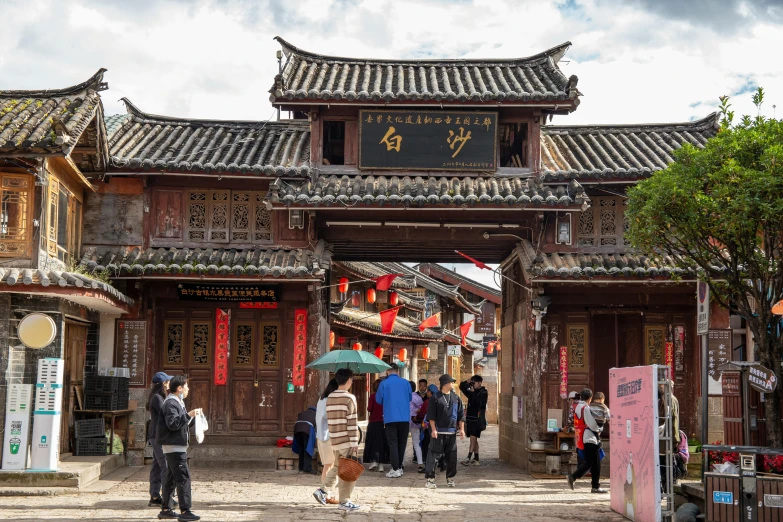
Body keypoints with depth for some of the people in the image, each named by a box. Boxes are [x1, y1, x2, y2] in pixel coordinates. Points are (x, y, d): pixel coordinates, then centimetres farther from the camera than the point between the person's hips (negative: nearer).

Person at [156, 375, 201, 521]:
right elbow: (173, 424, -24)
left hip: (178, 446, 11)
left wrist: (191, 416, 14)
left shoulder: (178, 403, 19)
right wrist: (189, 415, -24)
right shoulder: (170, 403, -14)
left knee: (171, 478, 14)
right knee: (183, 477, -12)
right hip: (174, 446, -11)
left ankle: (166, 510, 19)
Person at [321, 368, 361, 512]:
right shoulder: (349, 398, -11)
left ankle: (324, 489, 26)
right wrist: (355, 443, -12)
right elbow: (352, 423, -13)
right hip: (347, 440, -7)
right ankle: (344, 501, -1)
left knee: (337, 467, 25)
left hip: (334, 439, 7)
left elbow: (331, 419, 13)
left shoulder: (329, 397, 9)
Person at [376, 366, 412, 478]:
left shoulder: (384, 383, -5)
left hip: (390, 417, -3)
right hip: (405, 418, 3)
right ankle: (399, 467, 19)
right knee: (402, 442, 13)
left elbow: (379, 400, 5)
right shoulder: (406, 383, 3)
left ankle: (396, 469, -10)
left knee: (393, 443, -2)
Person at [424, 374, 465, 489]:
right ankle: (430, 479, -5)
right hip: (438, 432, -5)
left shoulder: (456, 398, 12)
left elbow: (461, 415, 14)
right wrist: (433, 429, -12)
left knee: (451, 456, 7)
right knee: (434, 454, -7)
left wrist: (461, 429, 7)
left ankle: (450, 478, 19)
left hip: (452, 432, 5)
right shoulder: (435, 398, -2)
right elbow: (431, 415, -5)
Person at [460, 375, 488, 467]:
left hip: (477, 418, -7)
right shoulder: (472, 391, 14)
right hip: (470, 417, 7)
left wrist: (473, 392, -16)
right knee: (474, 439, 10)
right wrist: (467, 382, 0)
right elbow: (462, 387, 16)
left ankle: (468, 458, -18)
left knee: (473, 438, -13)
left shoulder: (483, 392, -5)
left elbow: (479, 402, -19)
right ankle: (476, 459, 15)